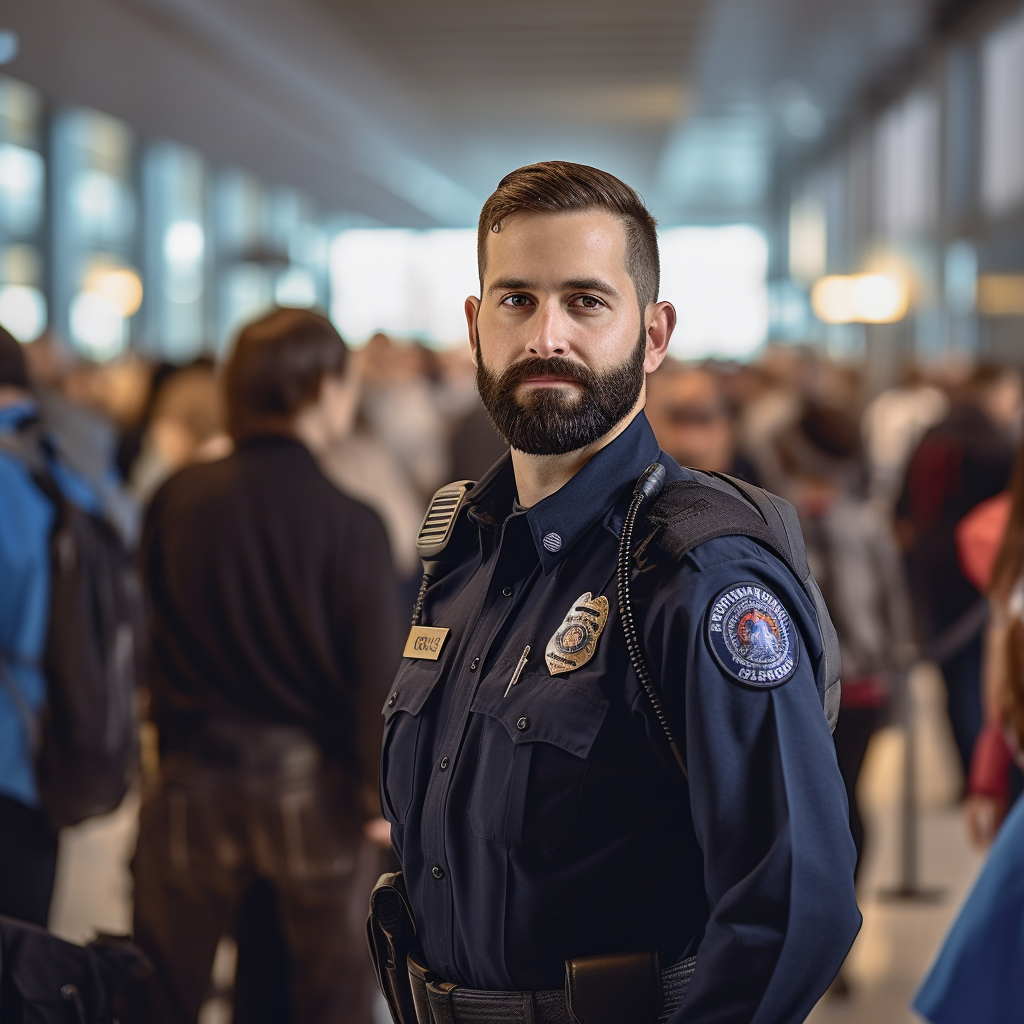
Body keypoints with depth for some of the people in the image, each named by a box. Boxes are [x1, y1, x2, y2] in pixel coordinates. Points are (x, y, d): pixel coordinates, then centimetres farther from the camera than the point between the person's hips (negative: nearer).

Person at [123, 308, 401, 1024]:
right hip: (315, 788, -2)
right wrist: (389, 794, -3)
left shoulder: (175, 502, -6)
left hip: (195, 783, 2)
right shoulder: (351, 524, -15)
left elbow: (152, 636, 2)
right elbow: (380, 675, -14)